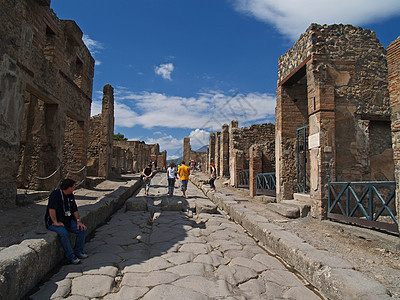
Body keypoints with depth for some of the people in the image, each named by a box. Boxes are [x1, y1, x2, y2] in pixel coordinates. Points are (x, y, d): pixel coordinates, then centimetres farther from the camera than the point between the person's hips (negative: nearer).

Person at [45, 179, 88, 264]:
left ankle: (78, 251, 7)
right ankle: (71, 256, -18)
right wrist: (55, 222, -26)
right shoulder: (55, 194, -18)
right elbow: (51, 209, -25)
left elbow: (75, 209, 11)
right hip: (53, 222, -7)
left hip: (67, 220, 7)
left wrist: (78, 221, -1)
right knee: (63, 233, -34)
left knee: (82, 229, -9)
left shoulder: (71, 195, 8)